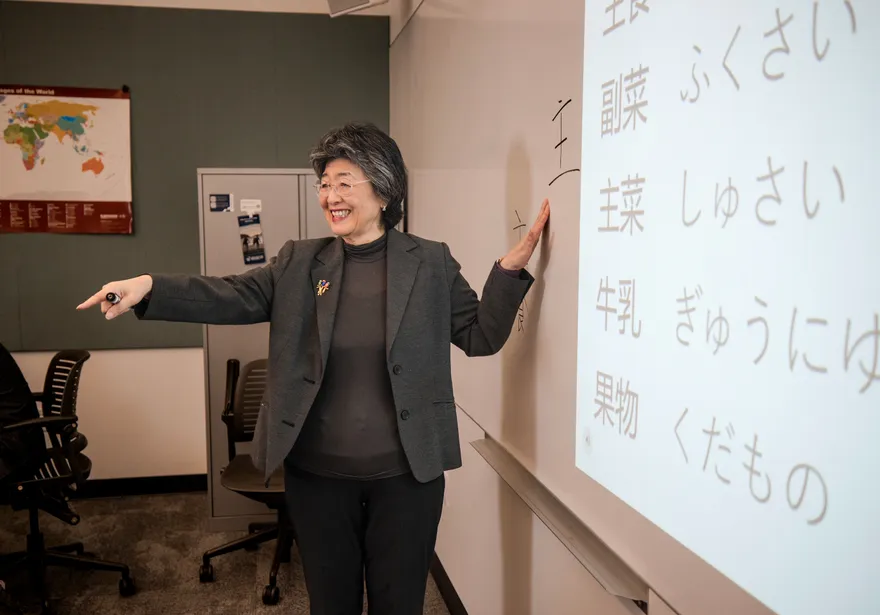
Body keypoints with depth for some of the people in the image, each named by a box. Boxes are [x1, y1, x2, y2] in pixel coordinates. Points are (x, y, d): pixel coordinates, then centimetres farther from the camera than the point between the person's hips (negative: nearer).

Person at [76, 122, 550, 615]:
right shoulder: (299, 263, 3)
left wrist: (511, 267, -13)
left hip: (406, 475, -1)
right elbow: (232, 297, -5)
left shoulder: (432, 263, -2)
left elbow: (481, 336, -1)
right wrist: (150, 287, -18)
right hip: (317, 474, 2)